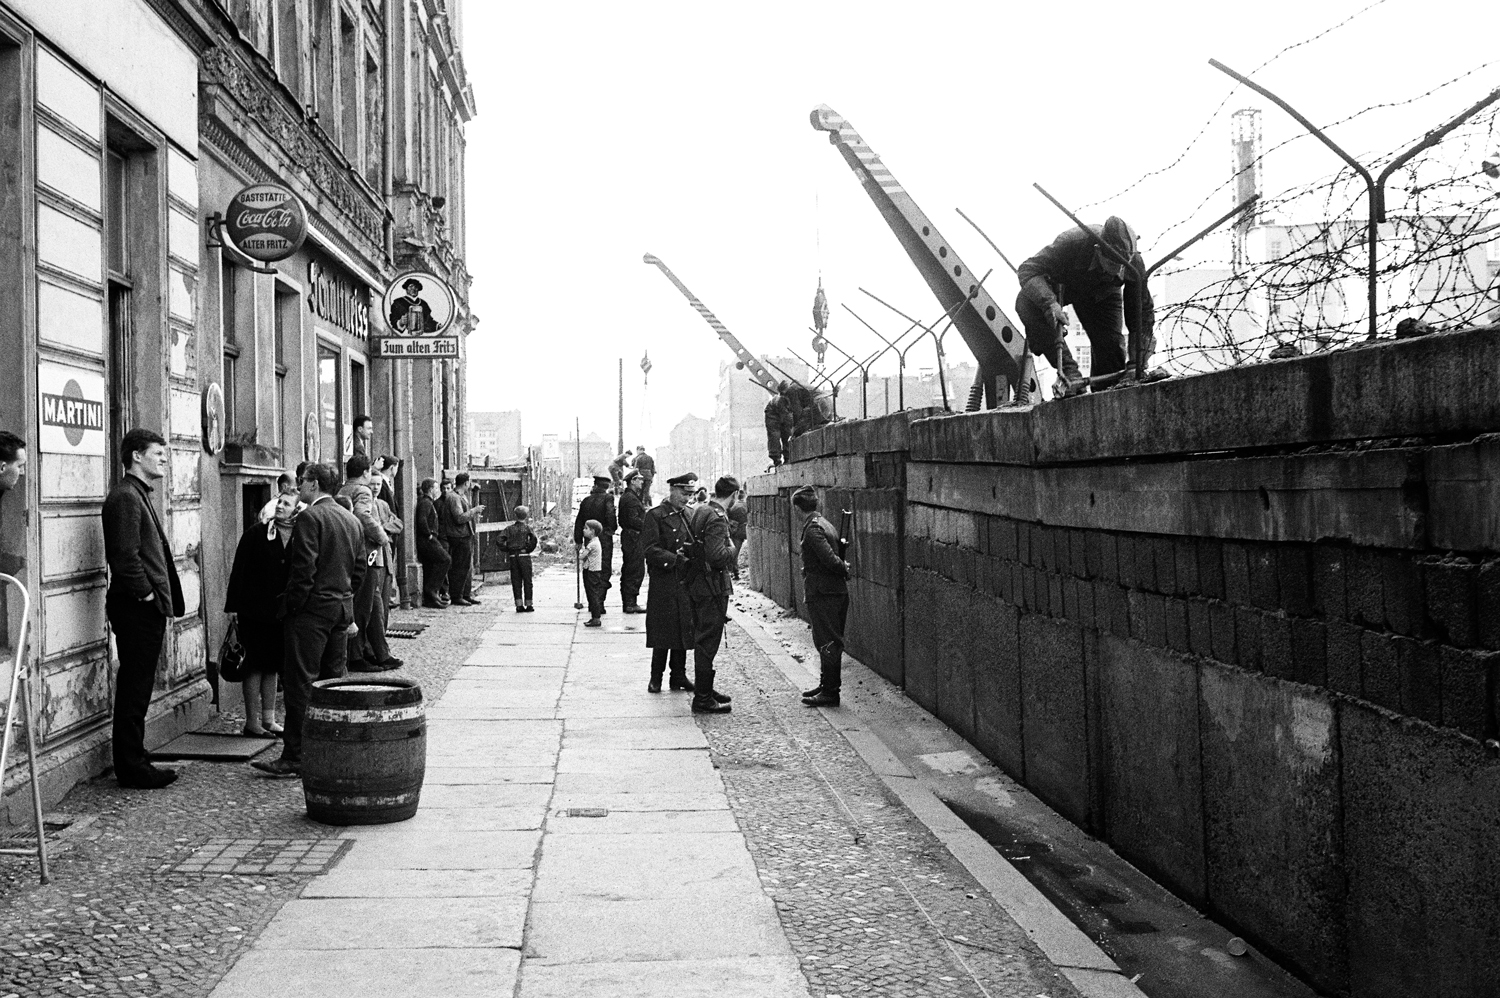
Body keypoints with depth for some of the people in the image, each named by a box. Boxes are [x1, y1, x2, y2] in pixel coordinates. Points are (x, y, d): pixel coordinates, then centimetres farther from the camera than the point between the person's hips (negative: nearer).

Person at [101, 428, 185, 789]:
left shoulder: (140, 495, 19)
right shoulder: (125, 497, -14)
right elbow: (125, 556, -21)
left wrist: (161, 598, 16)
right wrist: (147, 594, -15)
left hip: (147, 609, 10)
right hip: (136, 607, -10)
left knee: (137, 688, 14)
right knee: (135, 688, -4)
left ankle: (132, 762, 22)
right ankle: (132, 768, 2)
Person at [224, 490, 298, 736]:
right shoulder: (256, 533, -5)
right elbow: (238, 570, -4)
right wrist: (233, 606, -8)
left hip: (280, 612, 4)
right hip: (254, 610, -4)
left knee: (272, 666, 11)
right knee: (255, 665, 0)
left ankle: (268, 719, 18)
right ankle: (252, 720, 7)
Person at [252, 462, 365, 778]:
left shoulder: (309, 517, -13)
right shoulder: (352, 520, 13)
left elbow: (304, 568, -18)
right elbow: (358, 570, 16)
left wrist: (290, 607, -11)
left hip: (311, 609, -8)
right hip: (342, 608, 8)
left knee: (301, 683, -6)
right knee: (335, 678, 14)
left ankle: (294, 757, -5)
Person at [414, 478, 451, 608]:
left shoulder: (429, 502, 20)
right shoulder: (426, 502, -12)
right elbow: (422, 520, -25)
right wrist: (429, 535, -19)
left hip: (427, 540, 10)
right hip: (426, 540, -10)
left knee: (429, 568, 9)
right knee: (444, 559, -14)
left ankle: (429, 599, 9)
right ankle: (433, 588, -12)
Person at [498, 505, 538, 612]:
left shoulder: (509, 528, 7)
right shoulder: (528, 527, 0)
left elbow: (500, 540, -4)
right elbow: (534, 539, -17)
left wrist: (506, 550, 6)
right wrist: (529, 549, -3)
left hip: (513, 556, 2)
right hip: (524, 555, -2)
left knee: (516, 581, 6)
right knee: (527, 581, 5)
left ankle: (519, 605, 3)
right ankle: (528, 605, 6)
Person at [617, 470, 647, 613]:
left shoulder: (625, 497, 17)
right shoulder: (631, 498, -16)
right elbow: (633, 520, -22)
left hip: (628, 536, 11)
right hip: (634, 538, -11)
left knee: (628, 572, 13)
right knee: (636, 571, -8)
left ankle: (628, 603, 18)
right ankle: (630, 603, -6)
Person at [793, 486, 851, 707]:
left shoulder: (812, 528, -16)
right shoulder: (824, 524, 14)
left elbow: (830, 559, -23)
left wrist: (843, 569, -7)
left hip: (822, 593, -10)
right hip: (836, 591, 10)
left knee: (827, 643, -4)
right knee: (831, 641, 16)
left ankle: (830, 693, 1)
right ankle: (826, 685, 26)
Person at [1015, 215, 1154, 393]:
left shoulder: (1135, 264, -31)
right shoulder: (1072, 242, -43)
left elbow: (1143, 310, -18)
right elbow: (1028, 269, -41)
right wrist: (1049, 302, -60)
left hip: (1102, 294, 2)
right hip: (1061, 285, -2)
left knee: (1110, 344, -14)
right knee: (1027, 301, -34)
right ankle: (1069, 372, -36)